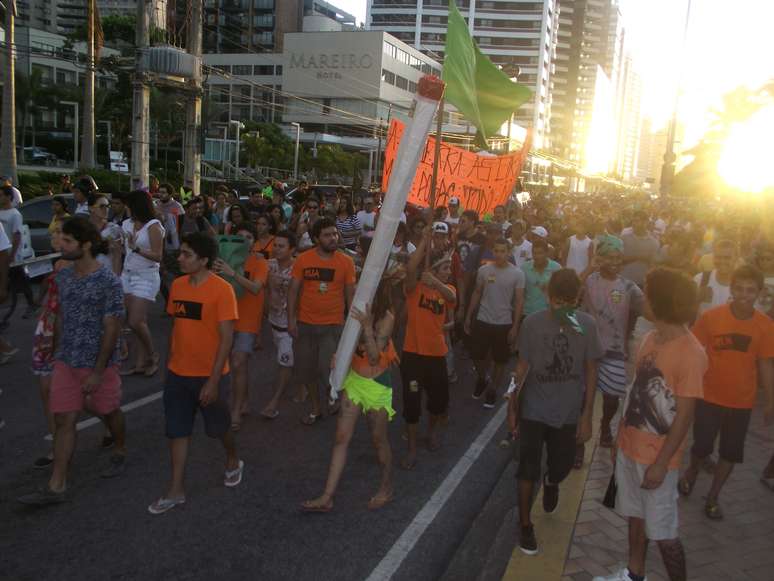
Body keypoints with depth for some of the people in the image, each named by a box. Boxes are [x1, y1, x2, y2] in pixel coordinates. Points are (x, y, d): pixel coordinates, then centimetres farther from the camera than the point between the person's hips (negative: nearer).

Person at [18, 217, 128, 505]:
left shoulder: (108, 281, -18)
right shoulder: (63, 276, 2)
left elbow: (112, 328, -17)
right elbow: (61, 316, 13)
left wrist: (98, 371, -17)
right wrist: (60, 354, 13)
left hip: (99, 364, -5)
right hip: (66, 363, 5)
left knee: (109, 412, 15)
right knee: (63, 420, 4)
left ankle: (120, 452, 43)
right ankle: (56, 486, 9)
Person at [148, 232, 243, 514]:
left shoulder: (222, 290, -18)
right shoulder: (178, 285, 1)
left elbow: (226, 338, -18)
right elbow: (176, 326, 11)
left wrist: (214, 380, -19)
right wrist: (169, 363, 12)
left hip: (209, 375, -5)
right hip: (177, 374, 5)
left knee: (219, 427, 14)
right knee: (177, 430, 9)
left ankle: (234, 462, 43)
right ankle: (176, 490, 21)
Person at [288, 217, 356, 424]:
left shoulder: (346, 262, -4)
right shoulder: (303, 259, -4)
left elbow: (350, 293, 2)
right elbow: (293, 290, 0)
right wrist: (291, 319, -6)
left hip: (333, 324, -2)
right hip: (305, 323, 2)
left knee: (327, 368, -8)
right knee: (306, 368, 12)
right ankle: (315, 408, 33)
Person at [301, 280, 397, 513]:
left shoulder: (386, 318, -18)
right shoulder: (359, 311, -4)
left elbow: (374, 357, -25)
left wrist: (367, 326, -32)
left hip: (376, 385, -5)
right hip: (354, 380, 5)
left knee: (379, 439, 10)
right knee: (341, 437, 5)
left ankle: (386, 488, 33)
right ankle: (327, 497, 10)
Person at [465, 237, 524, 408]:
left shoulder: (517, 274, -8)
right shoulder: (483, 270, -3)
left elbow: (519, 301, -6)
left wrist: (515, 327, -9)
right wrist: (468, 317, 7)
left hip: (504, 324, -1)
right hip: (482, 321, 2)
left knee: (500, 360, 9)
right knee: (479, 356, 9)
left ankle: (492, 390, 27)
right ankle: (481, 380, 36)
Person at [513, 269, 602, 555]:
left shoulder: (587, 325, -11)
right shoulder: (532, 323, -13)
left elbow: (590, 372, -3)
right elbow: (523, 365, -2)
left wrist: (587, 415, -3)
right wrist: (511, 405, 2)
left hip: (569, 413, 1)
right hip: (534, 411, -1)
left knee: (561, 467, 14)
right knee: (528, 470, 4)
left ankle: (551, 483, 51)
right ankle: (525, 525, 25)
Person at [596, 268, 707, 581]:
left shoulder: (691, 353, -20)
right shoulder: (651, 339, 4)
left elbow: (684, 416, -18)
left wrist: (661, 464, -17)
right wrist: (620, 437, 13)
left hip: (657, 457, -7)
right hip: (630, 448, 7)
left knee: (663, 533, 3)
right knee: (635, 517, 22)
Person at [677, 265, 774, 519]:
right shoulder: (711, 317, -15)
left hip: (742, 401, 2)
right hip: (710, 396, -2)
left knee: (731, 453, 10)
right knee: (702, 445, 10)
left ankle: (712, 497, 31)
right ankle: (691, 473, 42)